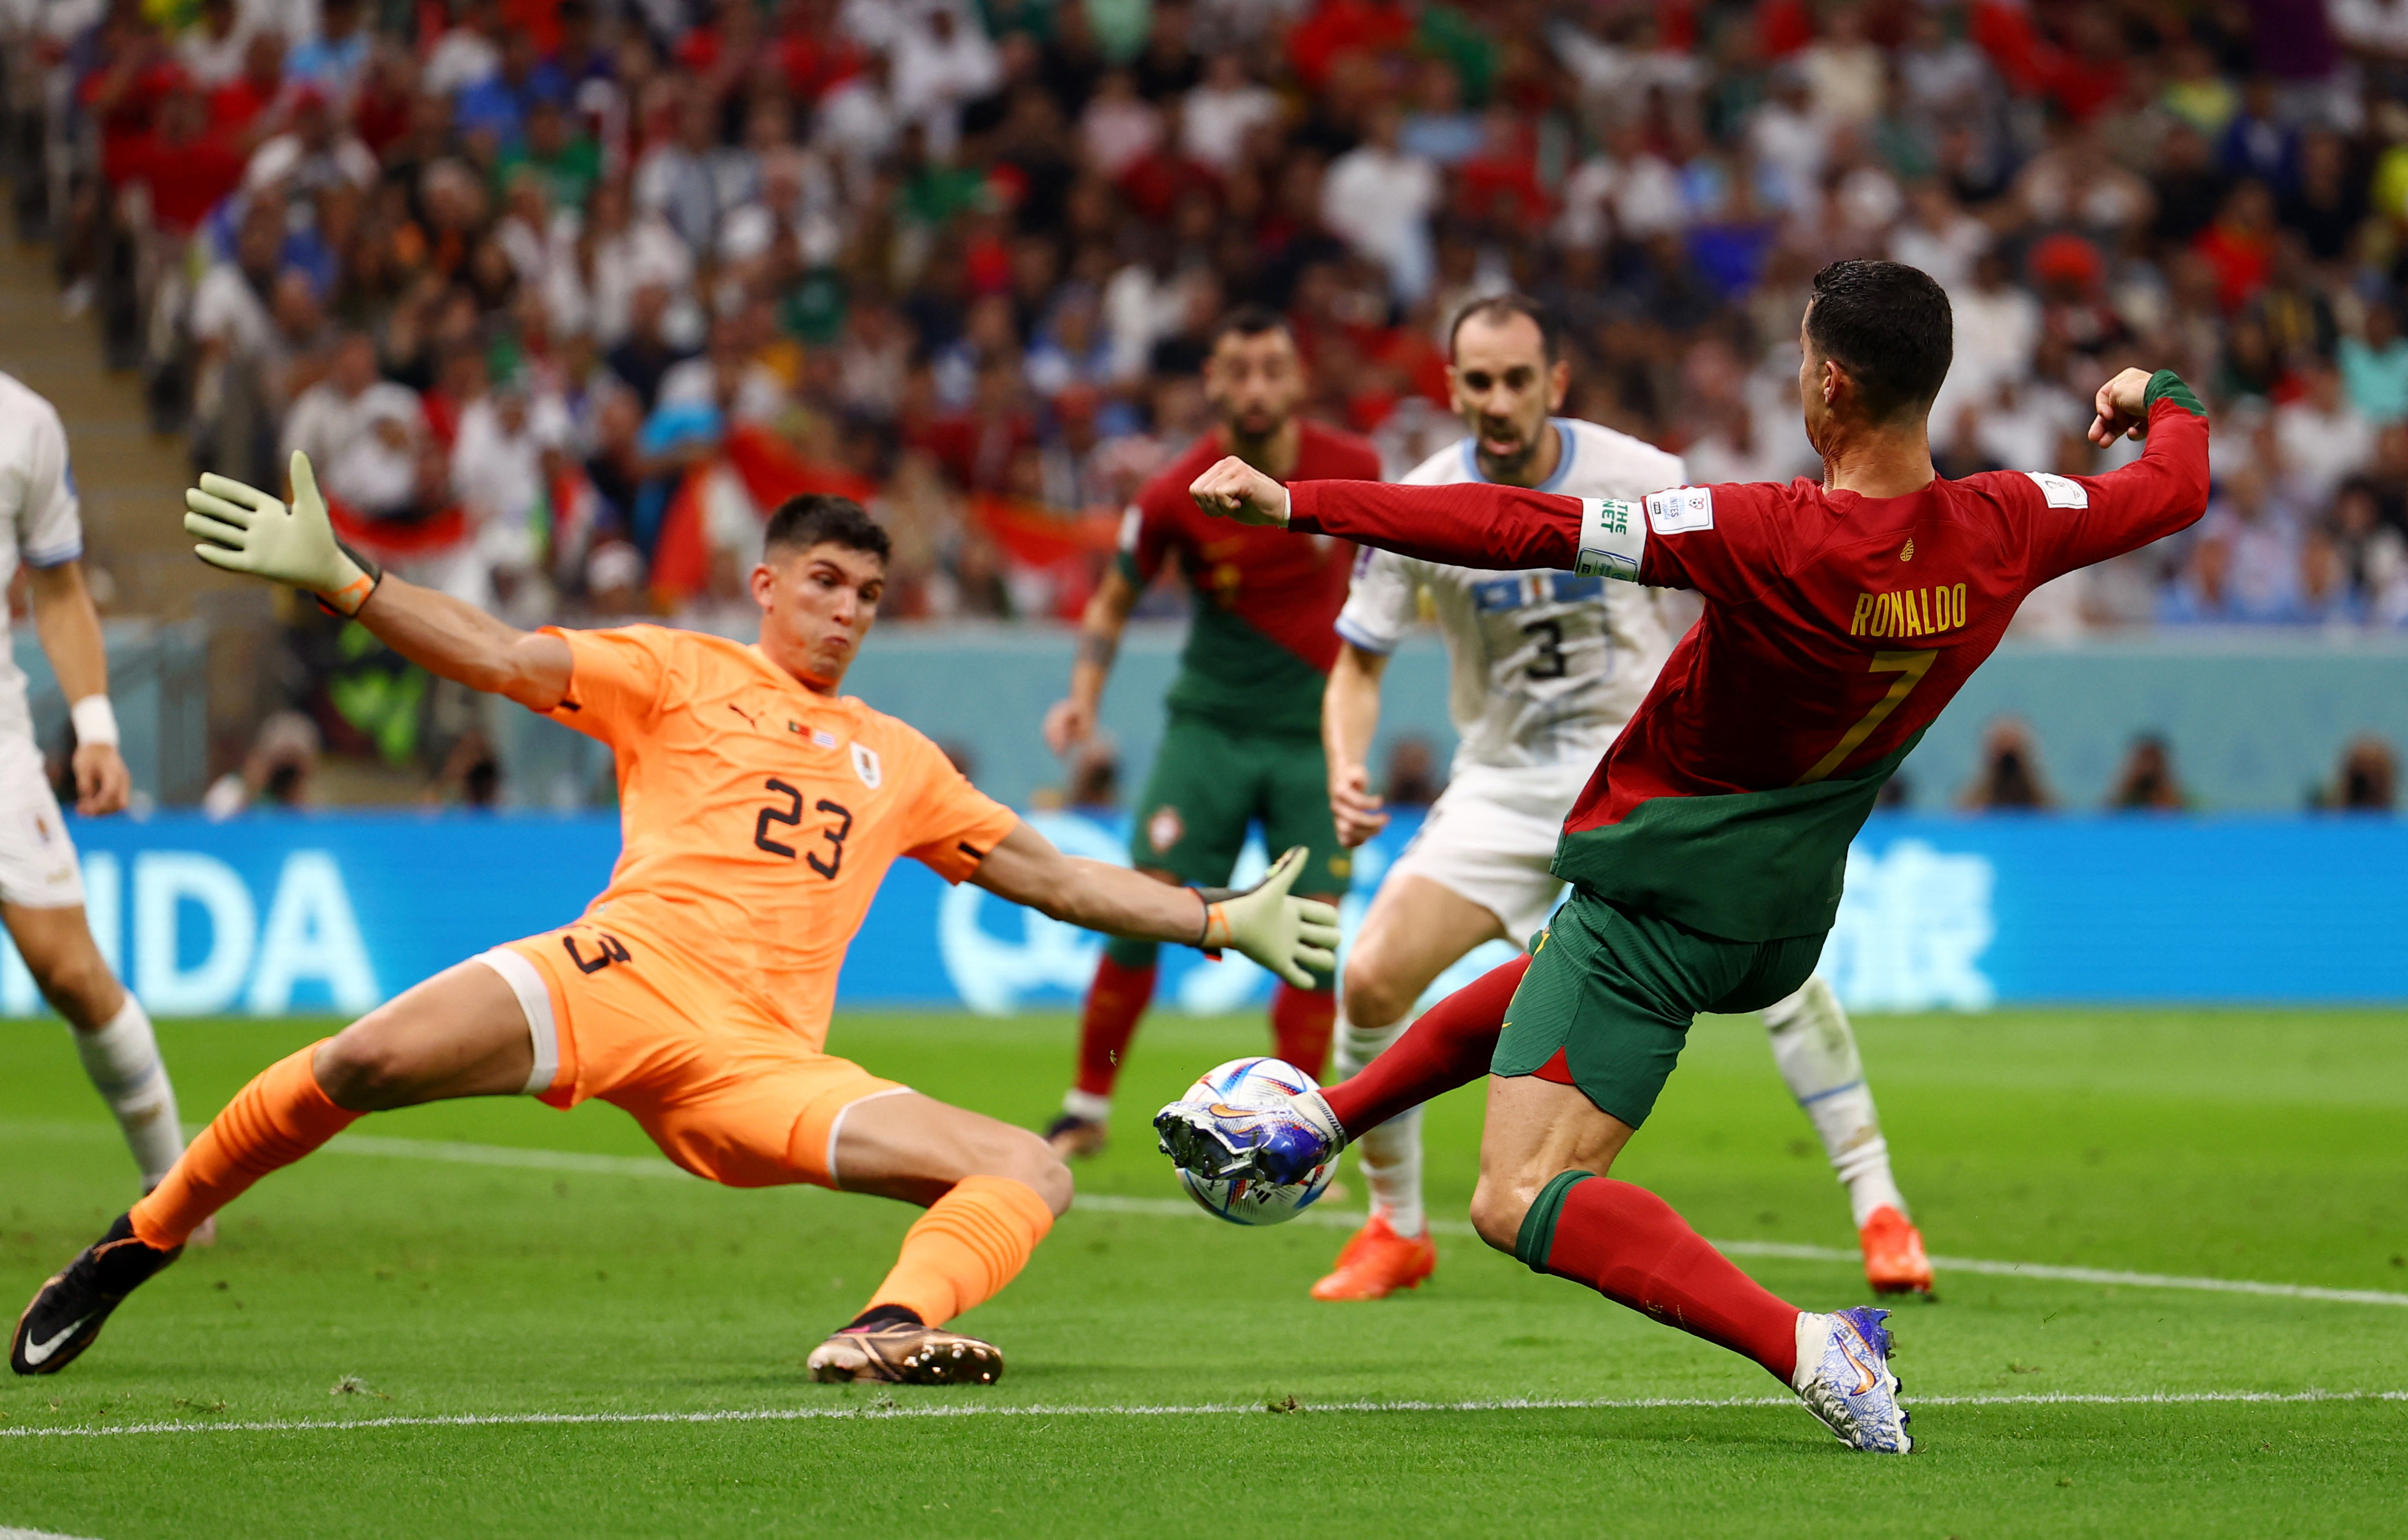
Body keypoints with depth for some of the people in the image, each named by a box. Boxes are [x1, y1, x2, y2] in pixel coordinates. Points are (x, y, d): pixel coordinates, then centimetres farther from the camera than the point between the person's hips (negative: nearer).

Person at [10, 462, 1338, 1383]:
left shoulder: (901, 762, 30)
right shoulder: (678, 674, 16)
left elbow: (1050, 875, 36)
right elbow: (498, 658, 4)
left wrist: (1222, 923, 32)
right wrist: (332, 578, -10)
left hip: (766, 1062, 4)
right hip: (629, 969, -4)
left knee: (1030, 1172, -14)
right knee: (371, 1060, -30)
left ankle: (889, 1331, -42)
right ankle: (141, 1241, -11)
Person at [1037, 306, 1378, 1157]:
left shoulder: (1353, 469, -8)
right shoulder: (1174, 495, -10)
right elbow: (1115, 598, 5)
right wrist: (1083, 697, -7)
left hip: (1314, 729, 1)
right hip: (1209, 724, -1)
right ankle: (1087, 1108, 8)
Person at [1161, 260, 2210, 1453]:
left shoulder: (1770, 540, -30)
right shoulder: (2004, 527, -13)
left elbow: (1522, 532, -29)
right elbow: (2174, 490, 7)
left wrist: (1295, 504, -24)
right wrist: (2162, 399, 31)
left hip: (1663, 892, -8)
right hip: (1790, 924, 8)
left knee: (1521, 1204, -10)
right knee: (1542, 985, 35)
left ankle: (1807, 1348, -22)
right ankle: (1312, 1126, 45)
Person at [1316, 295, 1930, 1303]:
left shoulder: (1641, 480, -12)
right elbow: (1359, 664, 0)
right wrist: (1346, 771, -19)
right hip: (1502, 785, 2)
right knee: (1371, 980, -13)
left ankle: (1879, 1206, -12)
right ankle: (1395, 1232, 8)